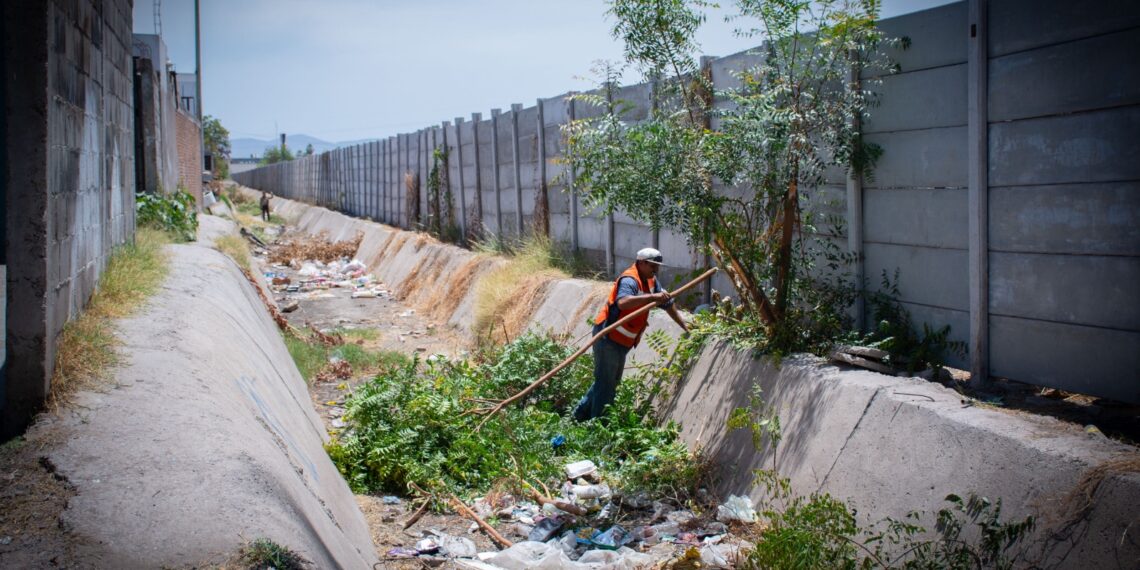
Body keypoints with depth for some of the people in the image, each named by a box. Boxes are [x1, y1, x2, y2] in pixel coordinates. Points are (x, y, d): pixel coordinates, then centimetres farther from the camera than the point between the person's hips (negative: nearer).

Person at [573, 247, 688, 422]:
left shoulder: (651, 281, 9)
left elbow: (667, 303, 19)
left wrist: (684, 326, 20)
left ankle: (581, 413, 31)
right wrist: (652, 297, -45)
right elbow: (623, 302, -42)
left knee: (612, 382, 19)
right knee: (605, 382, -5)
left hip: (622, 341, 10)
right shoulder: (629, 280, -21)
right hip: (608, 337, -10)